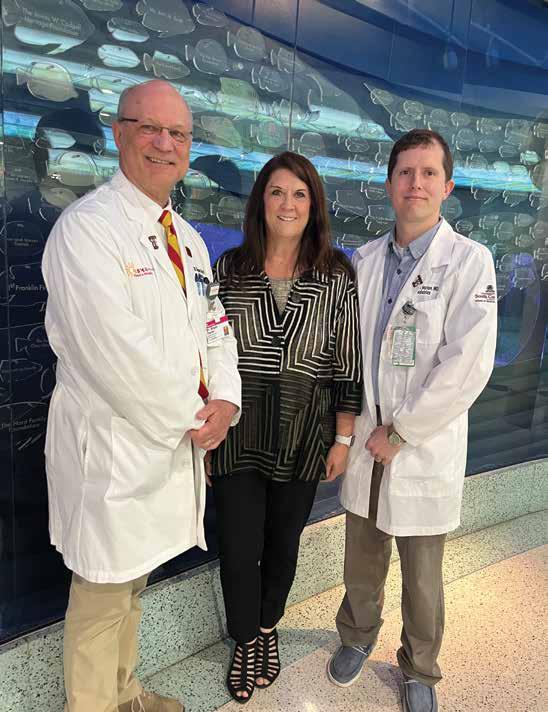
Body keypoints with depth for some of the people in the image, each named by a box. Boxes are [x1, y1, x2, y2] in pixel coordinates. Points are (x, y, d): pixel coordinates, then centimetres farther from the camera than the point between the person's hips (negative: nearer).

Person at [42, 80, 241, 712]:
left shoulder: (185, 236, 12)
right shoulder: (85, 227, -15)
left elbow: (213, 327, 11)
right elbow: (115, 352, -23)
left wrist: (224, 400, -7)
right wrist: (191, 417, -13)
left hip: (176, 443, 8)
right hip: (114, 448, -8)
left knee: (133, 578, 24)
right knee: (101, 598, 9)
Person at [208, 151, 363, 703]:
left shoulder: (337, 275, -2)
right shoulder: (228, 268, -1)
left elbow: (346, 362, 0)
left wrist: (343, 437, 0)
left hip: (303, 437, 0)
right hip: (237, 435, 0)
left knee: (284, 541, 17)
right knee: (238, 548, 8)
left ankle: (267, 627, 47)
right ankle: (245, 640, 37)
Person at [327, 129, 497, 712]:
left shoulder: (469, 260, -9)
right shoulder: (363, 260, 4)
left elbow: (468, 365, -16)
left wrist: (400, 432, -14)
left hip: (426, 450, -3)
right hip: (366, 443, 3)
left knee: (422, 581, 14)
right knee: (361, 566, 20)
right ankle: (357, 638, 48)